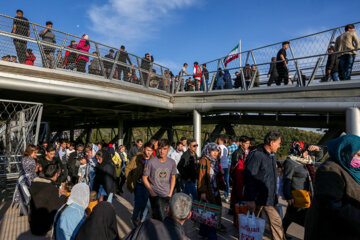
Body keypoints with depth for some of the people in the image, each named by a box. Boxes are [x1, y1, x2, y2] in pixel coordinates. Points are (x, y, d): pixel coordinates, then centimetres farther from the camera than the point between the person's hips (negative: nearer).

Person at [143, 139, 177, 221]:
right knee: (161, 218, -8)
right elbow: (144, 178, -4)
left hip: (167, 196, 3)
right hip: (155, 195, -3)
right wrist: (151, 192, -8)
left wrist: (170, 193, 5)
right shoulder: (151, 162, -14)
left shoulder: (172, 162, -3)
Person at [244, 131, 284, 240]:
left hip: (269, 198, 8)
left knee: (276, 221, 12)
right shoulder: (256, 155, -19)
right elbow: (249, 178, -22)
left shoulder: (272, 156, 10)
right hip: (256, 199, -8)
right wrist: (250, 199, -22)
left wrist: (274, 196, 19)